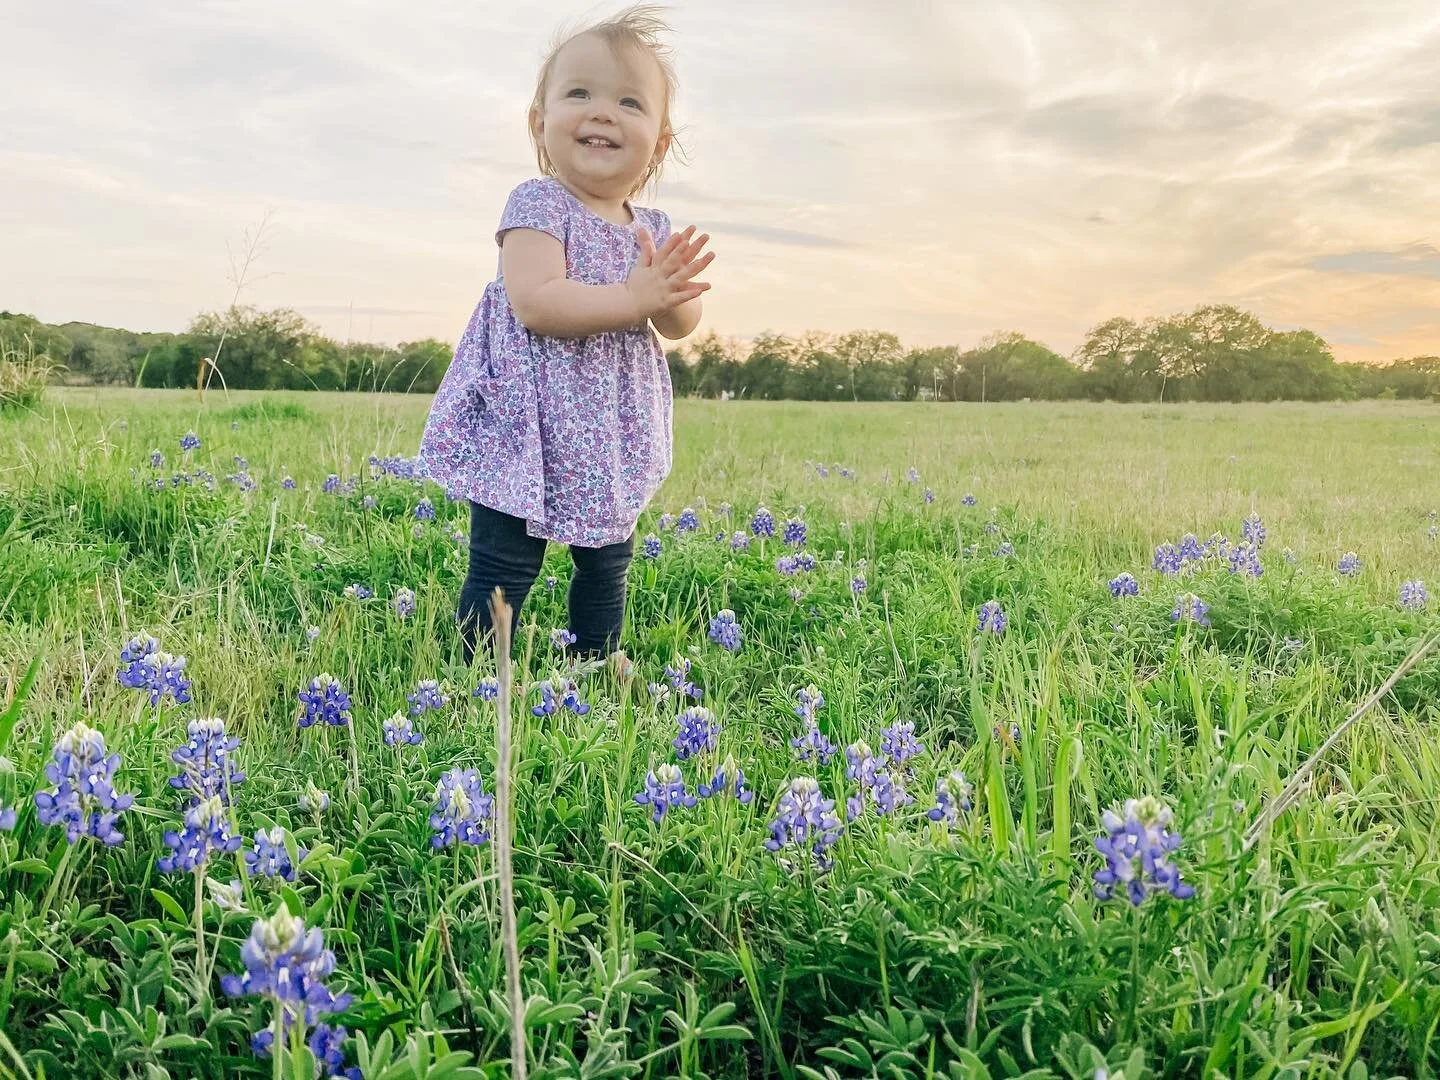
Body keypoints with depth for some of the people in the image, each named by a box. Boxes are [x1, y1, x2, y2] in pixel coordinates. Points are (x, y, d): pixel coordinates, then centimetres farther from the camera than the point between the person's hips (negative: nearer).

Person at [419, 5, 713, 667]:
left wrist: (674, 292, -16)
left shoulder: (654, 229, 6)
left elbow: (679, 325, 6)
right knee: (503, 569, -2)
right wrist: (632, 297, -27)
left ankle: (598, 663, 38)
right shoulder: (538, 206, -14)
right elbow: (534, 302, -27)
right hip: (529, 430, -7)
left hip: (612, 436, 7)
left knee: (608, 566, 20)